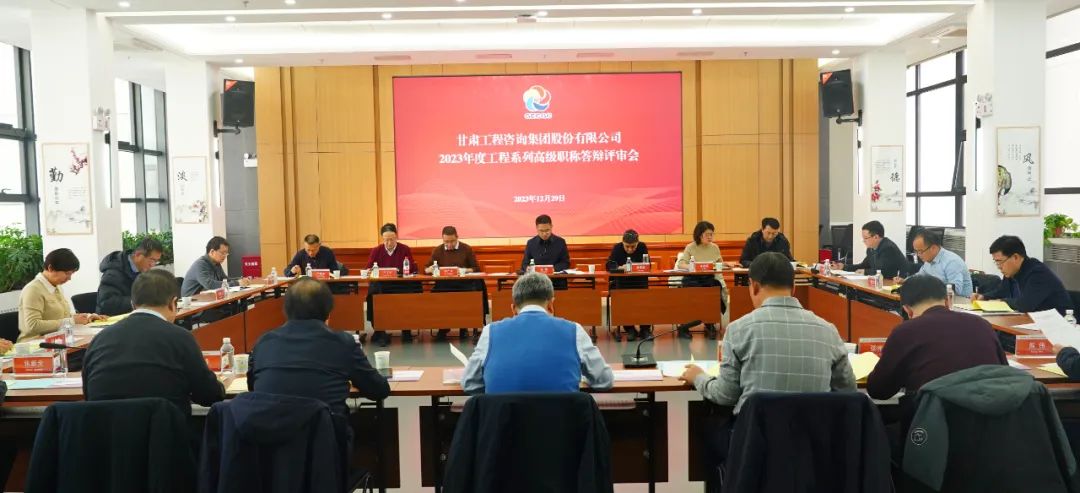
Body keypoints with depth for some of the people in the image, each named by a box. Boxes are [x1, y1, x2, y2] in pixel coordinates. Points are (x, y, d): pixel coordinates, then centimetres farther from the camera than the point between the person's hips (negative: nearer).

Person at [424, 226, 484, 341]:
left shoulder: (467, 249, 9)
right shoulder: (437, 251, 13)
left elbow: (476, 268, 8)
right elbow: (426, 268, 15)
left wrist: (465, 270, -14)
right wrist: (430, 269, -10)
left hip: (464, 283, -1)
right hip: (443, 284, 1)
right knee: (435, 294, -32)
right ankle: (443, 327, -11)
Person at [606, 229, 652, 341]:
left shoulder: (642, 247, -1)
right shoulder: (617, 248, -2)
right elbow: (609, 265, -13)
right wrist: (620, 267, -33)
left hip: (640, 281, 1)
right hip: (621, 282, 0)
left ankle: (645, 328, -10)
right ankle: (629, 329, -15)